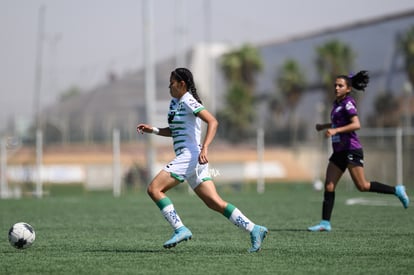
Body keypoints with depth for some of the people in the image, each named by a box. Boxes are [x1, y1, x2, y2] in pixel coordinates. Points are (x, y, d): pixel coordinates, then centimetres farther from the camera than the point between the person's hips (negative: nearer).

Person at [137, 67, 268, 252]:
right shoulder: (175, 102, 19)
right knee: (215, 203, 3)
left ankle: (180, 229, -14)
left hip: (190, 156, -9)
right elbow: (174, 131, 32)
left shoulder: (188, 101, -9)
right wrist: (153, 130, 18)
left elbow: (213, 122, -20)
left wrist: (204, 148, -30)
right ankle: (254, 229, -1)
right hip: (187, 158, 9)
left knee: (153, 189, -11)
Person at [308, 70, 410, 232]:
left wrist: (335, 130, -29)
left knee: (362, 186, -10)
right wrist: (324, 126, 30)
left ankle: (397, 191, 6)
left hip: (351, 150, -9)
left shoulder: (348, 103, -11)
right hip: (339, 152, 9)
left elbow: (356, 125, -24)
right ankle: (325, 223, 0)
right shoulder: (337, 103, 15)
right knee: (329, 187, 0)